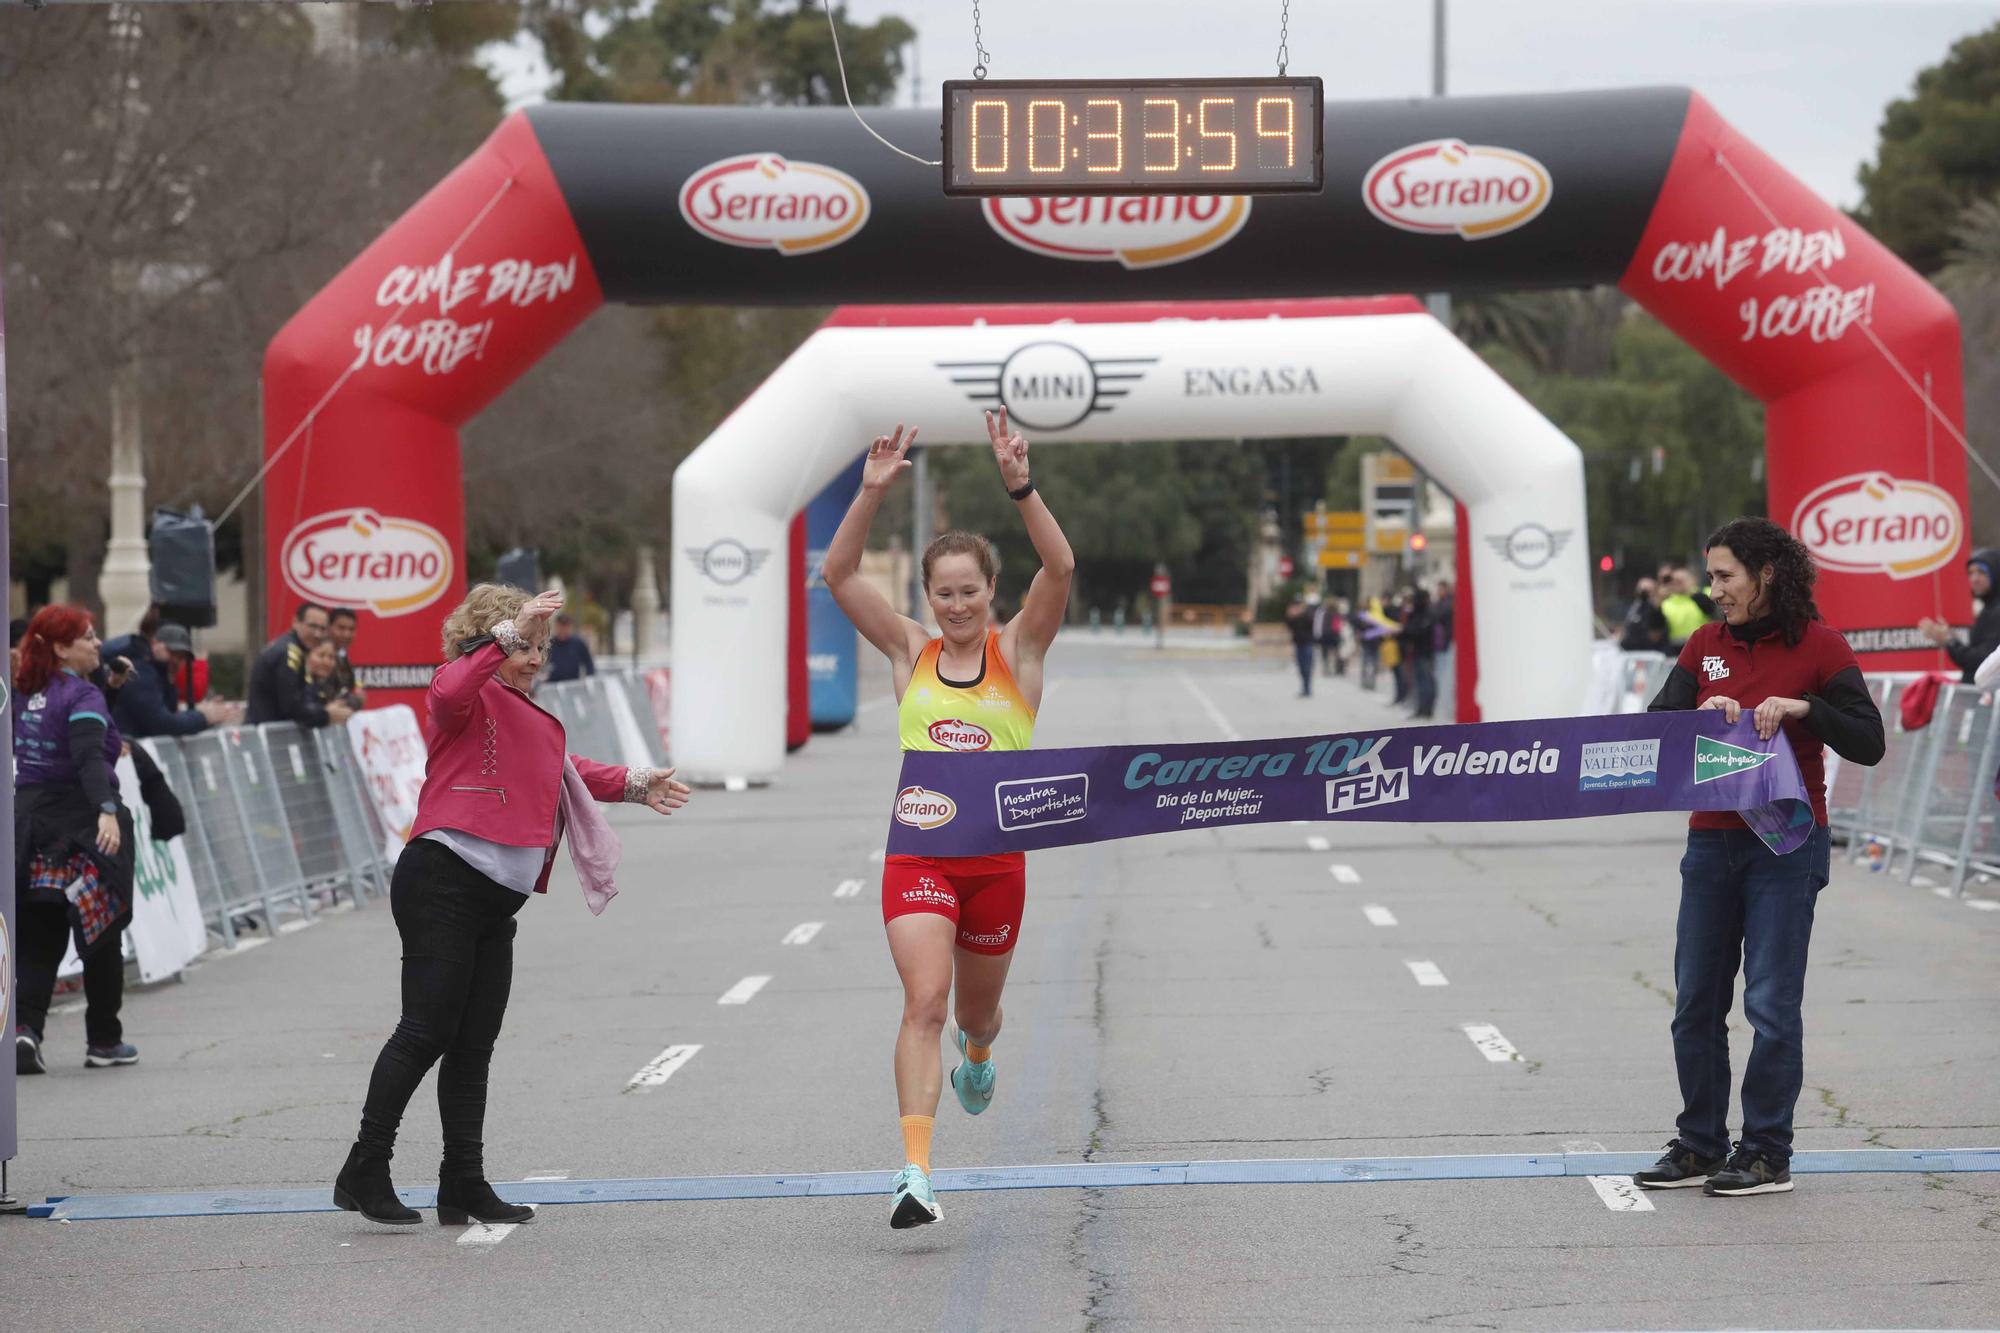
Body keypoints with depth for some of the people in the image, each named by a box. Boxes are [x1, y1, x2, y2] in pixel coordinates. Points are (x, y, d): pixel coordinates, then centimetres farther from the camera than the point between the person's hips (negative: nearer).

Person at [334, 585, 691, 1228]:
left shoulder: (527, 718, 26)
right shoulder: (469, 696, -2)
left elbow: (563, 769, 44)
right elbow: (449, 693, -28)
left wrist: (634, 784, 40)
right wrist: (509, 631, -32)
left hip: (495, 903, 9)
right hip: (441, 880, -9)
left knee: (474, 1045, 9)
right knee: (427, 1030, -13)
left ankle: (464, 1186, 12)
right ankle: (364, 1170, -10)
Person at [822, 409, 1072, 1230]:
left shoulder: (1018, 650, 1)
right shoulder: (910, 652, 4)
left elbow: (1060, 569, -15)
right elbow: (838, 575, -5)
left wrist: (1019, 487, -28)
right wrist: (873, 493, -17)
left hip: (997, 854, 1)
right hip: (918, 850, -1)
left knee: (977, 1009, 18)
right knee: (924, 1001, -18)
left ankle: (978, 1049, 57)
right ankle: (915, 1174, -24)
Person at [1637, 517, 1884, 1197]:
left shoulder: (1820, 646, -5)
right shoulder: (1707, 644, 9)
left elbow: (1868, 743, -8)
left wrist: (1803, 709, -21)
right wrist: (1702, 713, -16)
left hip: (1786, 845, -5)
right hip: (1712, 841, 5)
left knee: (1771, 1001, -4)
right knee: (1695, 1001, 7)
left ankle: (1767, 1153, 4)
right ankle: (1700, 1145, 17)